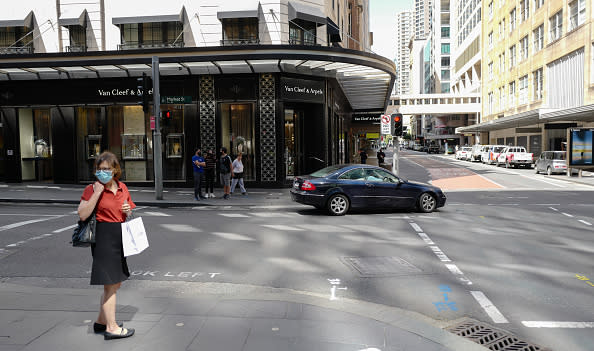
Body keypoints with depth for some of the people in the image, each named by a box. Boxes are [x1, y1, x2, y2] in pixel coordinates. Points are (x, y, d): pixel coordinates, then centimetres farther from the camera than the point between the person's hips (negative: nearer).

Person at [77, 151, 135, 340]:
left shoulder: (122, 188, 8)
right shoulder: (92, 188, -7)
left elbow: (129, 212, 20)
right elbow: (82, 215, -18)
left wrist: (128, 211, -3)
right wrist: (97, 192, -20)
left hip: (121, 236, 7)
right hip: (104, 237, -7)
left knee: (116, 282, 15)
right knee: (110, 284, -1)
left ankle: (101, 321, 31)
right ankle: (111, 327, 10)